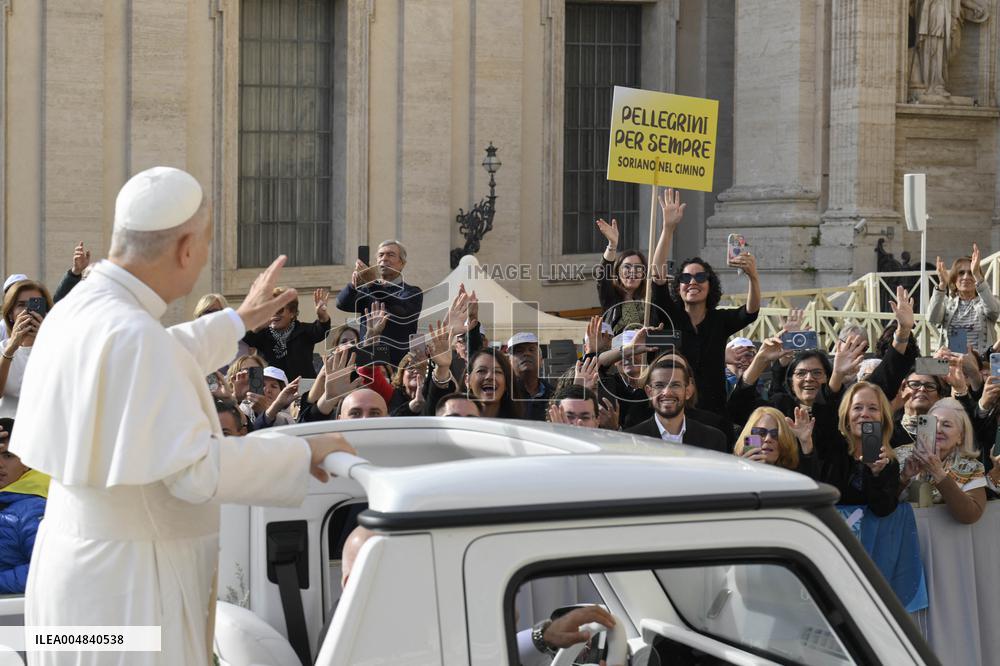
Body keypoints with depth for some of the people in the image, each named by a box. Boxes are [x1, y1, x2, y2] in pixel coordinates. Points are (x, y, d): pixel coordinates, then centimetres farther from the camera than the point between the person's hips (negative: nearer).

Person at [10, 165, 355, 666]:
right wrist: (304, 453, -13)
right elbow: (197, 470, -26)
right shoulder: (133, 336, -25)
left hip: (78, 552, 10)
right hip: (127, 578, -10)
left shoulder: (79, 309, 6)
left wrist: (239, 320, 38)